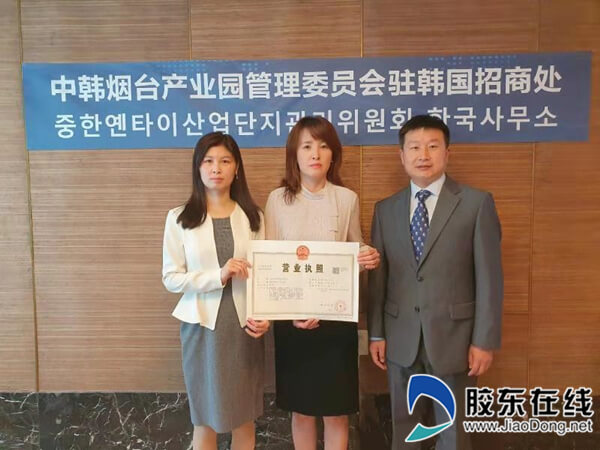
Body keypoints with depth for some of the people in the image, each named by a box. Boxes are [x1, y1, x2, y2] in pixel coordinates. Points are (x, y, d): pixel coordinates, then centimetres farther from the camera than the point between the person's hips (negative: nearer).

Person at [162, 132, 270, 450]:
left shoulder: (252, 217, 4)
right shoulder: (180, 218, -2)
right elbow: (170, 278, -6)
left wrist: (265, 316, -10)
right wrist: (218, 276, -19)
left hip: (244, 326, 2)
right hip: (202, 327, -1)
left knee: (245, 419, 13)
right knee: (205, 421, 12)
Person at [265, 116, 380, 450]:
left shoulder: (347, 199, -1)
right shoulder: (278, 199, -1)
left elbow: (356, 255, 8)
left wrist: (370, 259, -17)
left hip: (337, 316, 0)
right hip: (290, 319, 0)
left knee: (336, 411, 9)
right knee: (301, 409, 14)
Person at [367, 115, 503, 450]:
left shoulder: (477, 203, -5)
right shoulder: (385, 209, 5)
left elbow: (489, 277, -6)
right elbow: (378, 276, 5)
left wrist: (485, 340, -9)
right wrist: (376, 333, 4)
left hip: (453, 334, -2)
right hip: (401, 337, 3)